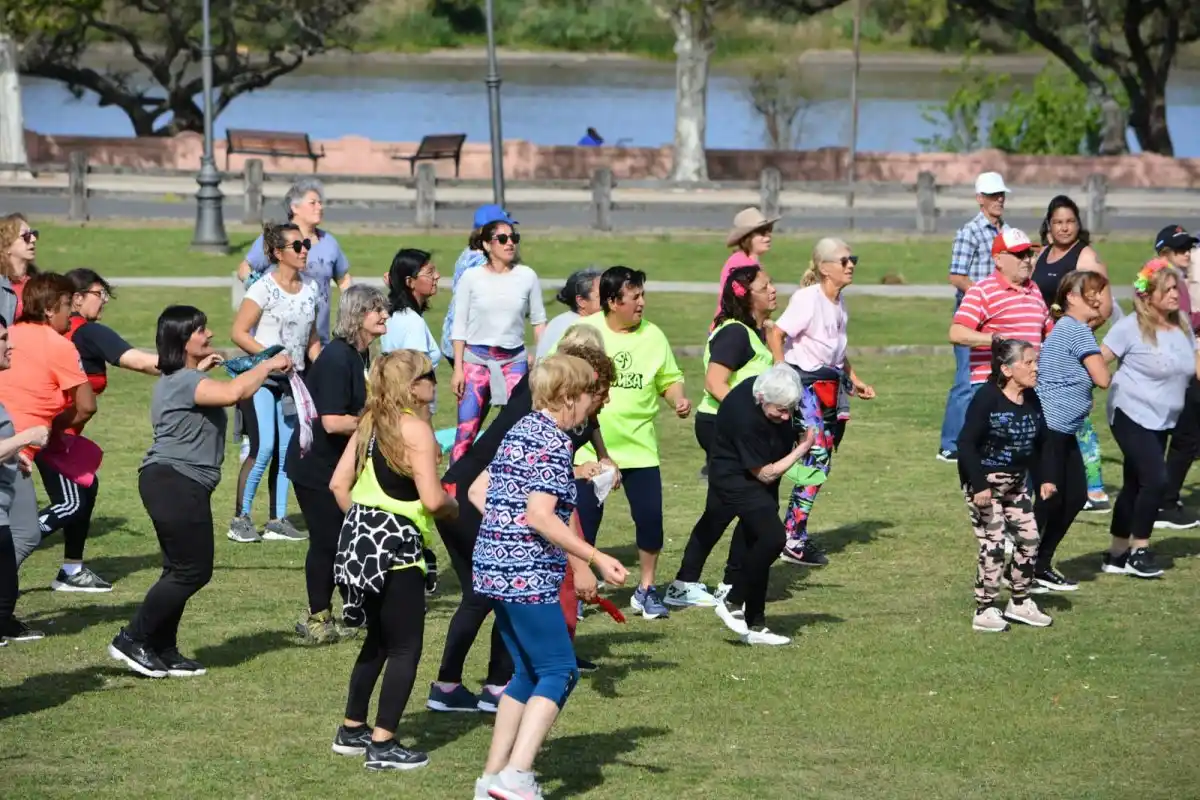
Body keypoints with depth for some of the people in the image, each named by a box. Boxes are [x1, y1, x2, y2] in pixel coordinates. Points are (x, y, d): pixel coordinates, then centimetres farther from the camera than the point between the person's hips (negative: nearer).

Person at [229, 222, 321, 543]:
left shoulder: (309, 290, 9)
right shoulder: (264, 289, -10)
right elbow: (239, 333, -12)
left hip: (292, 381, 6)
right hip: (260, 380, -6)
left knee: (286, 450, 5)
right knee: (263, 448, -15)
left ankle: (277, 520, 12)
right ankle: (240, 518, -6)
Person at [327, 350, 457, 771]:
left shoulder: (370, 424, 10)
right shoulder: (415, 428, -15)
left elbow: (339, 484, 11)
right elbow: (432, 499, -21)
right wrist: (454, 507, 0)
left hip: (362, 535, 9)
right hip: (396, 544, -9)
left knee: (378, 640, 22)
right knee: (405, 648, -1)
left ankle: (352, 730, 28)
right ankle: (383, 744, -4)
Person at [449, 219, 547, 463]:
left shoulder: (527, 276, 4)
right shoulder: (472, 278, 0)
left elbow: (538, 321, 10)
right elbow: (459, 326, 1)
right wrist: (458, 368, -4)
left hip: (514, 359, 1)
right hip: (476, 358, -1)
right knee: (466, 430, -6)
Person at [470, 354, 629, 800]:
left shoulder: (519, 432, 14)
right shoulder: (553, 444, -14)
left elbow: (477, 491, 19)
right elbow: (540, 516, -23)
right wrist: (597, 559, -21)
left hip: (494, 570, 9)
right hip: (528, 576, -9)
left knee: (529, 673, 16)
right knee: (559, 672, -5)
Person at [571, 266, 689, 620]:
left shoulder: (652, 336, 1)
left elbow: (669, 379, 9)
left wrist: (679, 399, -10)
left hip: (639, 447, 2)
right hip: (590, 447, -2)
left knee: (650, 516, -3)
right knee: (585, 518, 2)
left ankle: (646, 590, 15)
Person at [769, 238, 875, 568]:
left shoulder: (839, 304, 11)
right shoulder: (808, 299, -15)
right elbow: (775, 335, -21)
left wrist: (854, 380, 21)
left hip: (830, 385, 9)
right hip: (805, 384, -9)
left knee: (821, 460, 7)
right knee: (817, 457, -14)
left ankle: (796, 535, 14)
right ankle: (793, 541, -11)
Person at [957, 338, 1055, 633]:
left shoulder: (1032, 401, 1)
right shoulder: (986, 398, -20)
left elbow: (1040, 442, 13)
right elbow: (966, 443, -21)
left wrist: (1045, 478, 2)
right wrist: (979, 486, -25)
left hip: (1016, 481, 7)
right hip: (984, 482, -7)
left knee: (1028, 538, 7)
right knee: (993, 544, -8)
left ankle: (1019, 603, 23)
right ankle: (984, 611, 2)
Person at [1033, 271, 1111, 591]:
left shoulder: (1069, 329, 17)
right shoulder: (1077, 330, -14)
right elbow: (1103, 379, -14)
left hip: (1063, 431, 10)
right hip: (1047, 428, -10)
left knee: (1075, 497, 10)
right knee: (1050, 499, -9)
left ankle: (1041, 564, 17)